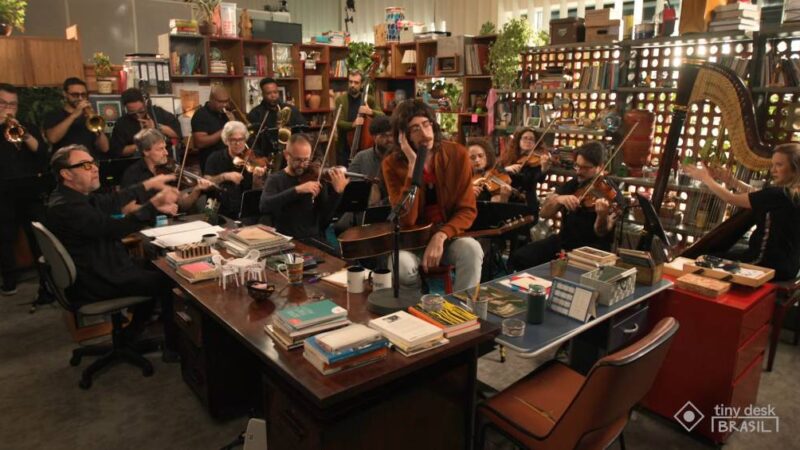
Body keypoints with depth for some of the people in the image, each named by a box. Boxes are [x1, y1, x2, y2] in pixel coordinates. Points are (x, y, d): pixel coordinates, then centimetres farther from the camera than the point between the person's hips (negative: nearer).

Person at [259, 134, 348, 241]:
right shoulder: (275, 179, 2)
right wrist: (297, 190, -26)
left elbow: (325, 218, -4)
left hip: (314, 240, 0)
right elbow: (264, 206, -18)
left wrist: (337, 192, -20)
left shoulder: (316, 178, 3)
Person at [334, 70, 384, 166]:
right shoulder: (340, 100, 1)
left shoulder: (369, 99, 5)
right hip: (345, 148, 0)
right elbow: (339, 123, -8)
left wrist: (371, 112, -21)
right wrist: (352, 124, -27)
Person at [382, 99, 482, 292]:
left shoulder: (457, 154, -8)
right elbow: (405, 220, -23)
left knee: (472, 249, -32)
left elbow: (467, 210, -8)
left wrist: (441, 236, -26)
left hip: (449, 236, 1)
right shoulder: (393, 164, -12)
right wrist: (413, 165, -27)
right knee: (401, 263, -33)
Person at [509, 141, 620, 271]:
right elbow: (544, 213, -1)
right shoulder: (571, 185, 6)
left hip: (592, 247, -5)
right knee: (519, 257, -12)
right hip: (564, 240, 5)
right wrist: (558, 199, -22)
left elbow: (601, 233, -18)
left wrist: (602, 216, -41)